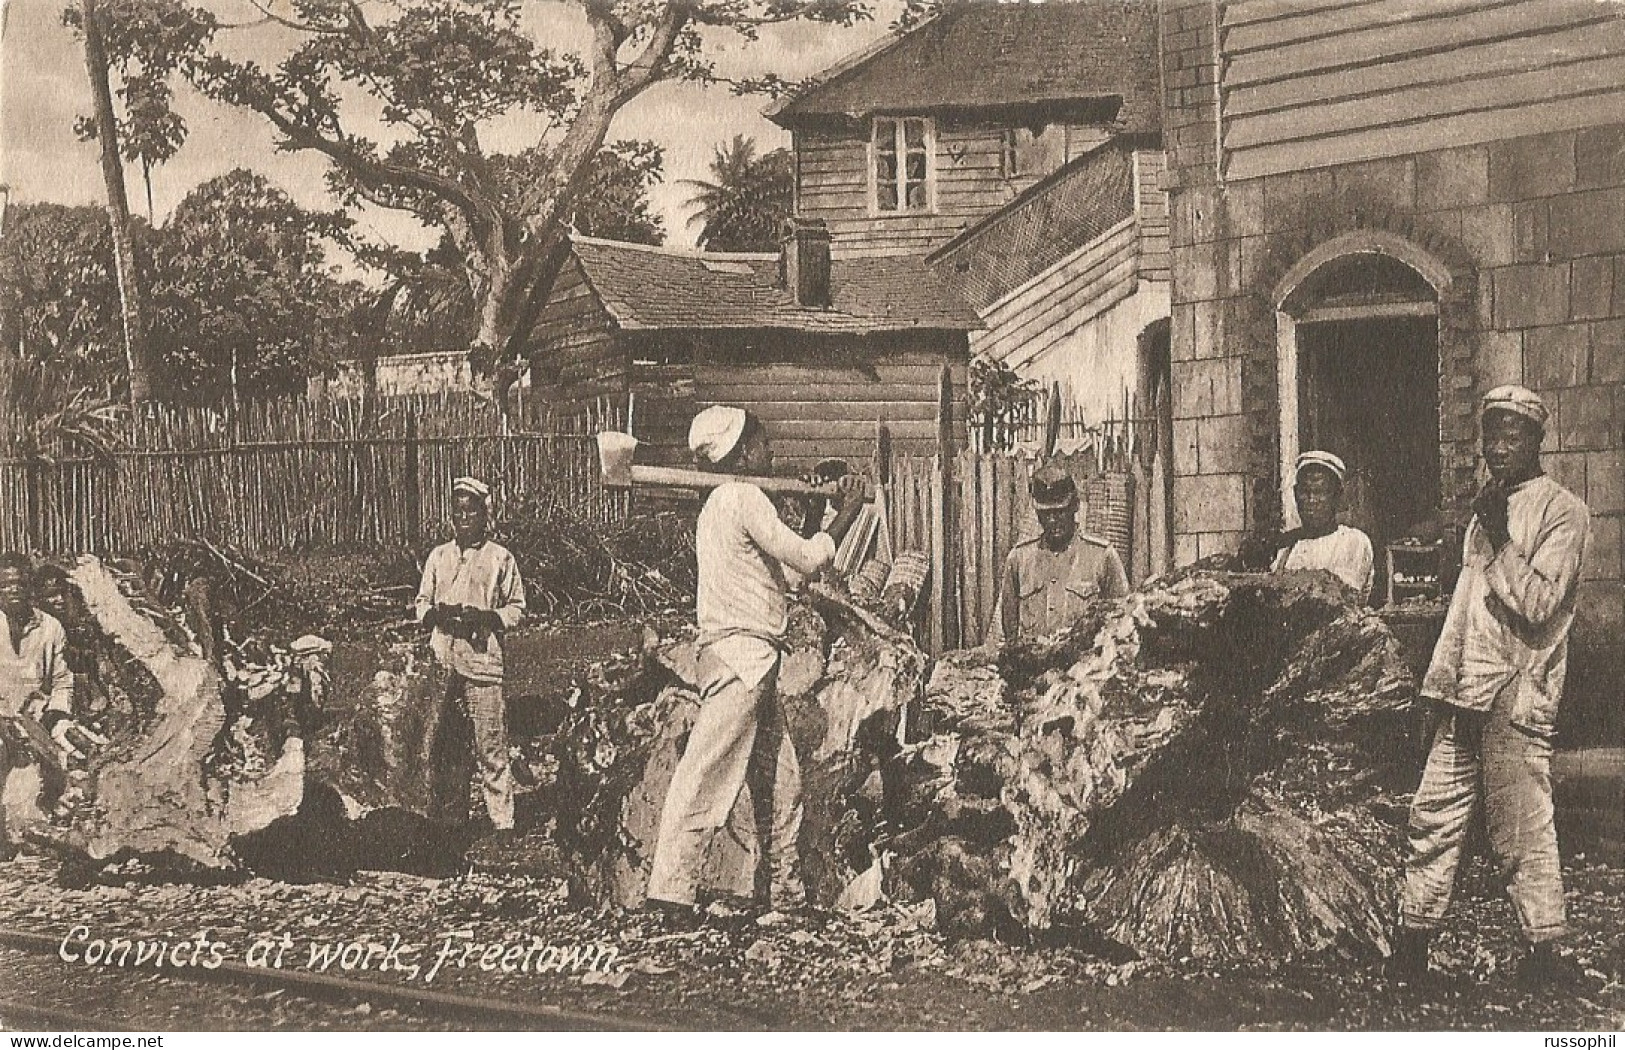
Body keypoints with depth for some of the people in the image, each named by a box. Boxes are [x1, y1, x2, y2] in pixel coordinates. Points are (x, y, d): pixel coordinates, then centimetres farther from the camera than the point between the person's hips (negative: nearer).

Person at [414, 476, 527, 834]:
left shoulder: (500, 558, 4)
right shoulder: (438, 555, 14)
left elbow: (516, 610, 4)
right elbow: (422, 602, 18)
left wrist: (485, 617, -14)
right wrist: (436, 613, -5)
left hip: (483, 661, -3)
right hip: (441, 660, 4)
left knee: (490, 747, -5)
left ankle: (502, 821, -1)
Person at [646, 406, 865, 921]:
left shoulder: (724, 501, 22)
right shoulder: (743, 497, -9)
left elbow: (786, 571, 23)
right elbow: (806, 559, -11)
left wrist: (814, 515, 23)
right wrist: (846, 515, 3)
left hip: (751, 661, 10)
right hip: (739, 651, -10)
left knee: (781, 779, 12)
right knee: (709, 772, -13)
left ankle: (787, 892, 17)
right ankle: (671, 887, -15)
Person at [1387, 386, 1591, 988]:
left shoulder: (1562, 511, -3)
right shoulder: (1485, 512, 20)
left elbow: (1537, 606, -14)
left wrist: (1500, 540, -12)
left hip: (1517, 696, -7)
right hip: (1464, 694, 7)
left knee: (1522, 834, -3)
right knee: (1432, 817, 5)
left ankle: (1543, 956, 7)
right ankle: (1411, 949, 10)